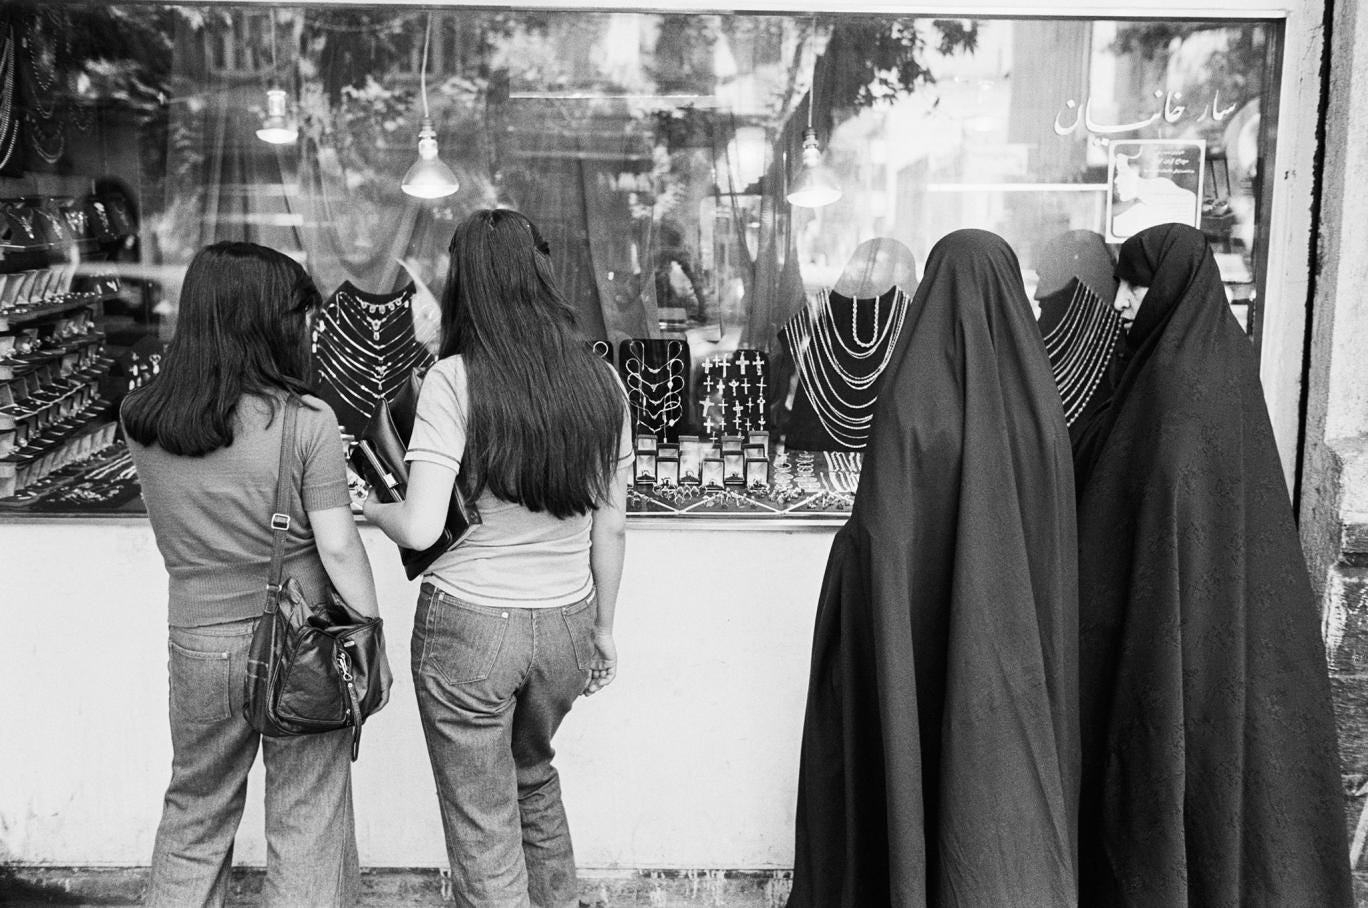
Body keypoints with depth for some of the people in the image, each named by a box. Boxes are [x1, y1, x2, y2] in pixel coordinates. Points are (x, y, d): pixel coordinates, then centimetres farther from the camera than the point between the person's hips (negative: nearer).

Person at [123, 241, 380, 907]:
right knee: (306, 829, 13)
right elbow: (337, 548, -14)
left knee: (193, 817, 24)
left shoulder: (140, 420, -5)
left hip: (197, 647, 4)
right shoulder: (306, 421, -17)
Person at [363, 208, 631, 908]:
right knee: (533, 774, 31)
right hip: (566, 623, 5)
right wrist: (603, 628, 16)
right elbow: (610, 528, 4)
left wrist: (372, 505, 3)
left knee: (484, 827, 12)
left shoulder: (456, 379, -14)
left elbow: (420, 529, -18)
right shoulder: (601, 382, -1)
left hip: (470, 623, -5)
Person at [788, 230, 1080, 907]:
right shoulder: (1038, 401, -4)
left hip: (927, 633, -3)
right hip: (1015, 641, 4)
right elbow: (1057, 541, 3)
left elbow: (877, 532, -18)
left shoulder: (912, 398, -17)